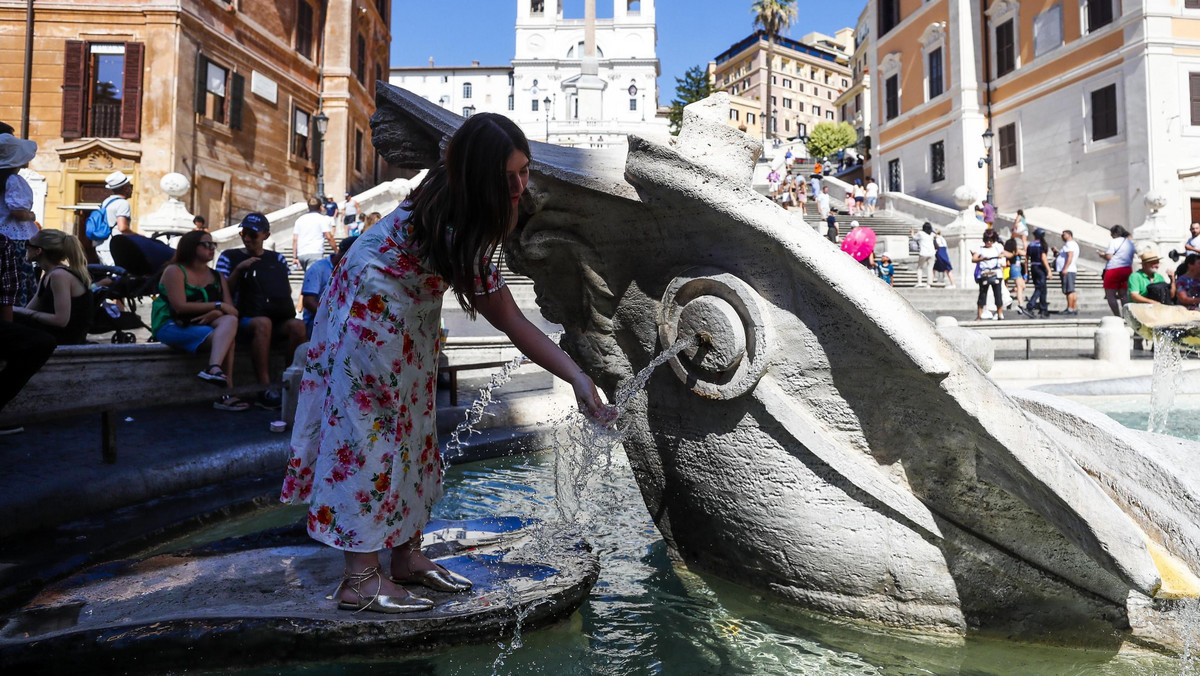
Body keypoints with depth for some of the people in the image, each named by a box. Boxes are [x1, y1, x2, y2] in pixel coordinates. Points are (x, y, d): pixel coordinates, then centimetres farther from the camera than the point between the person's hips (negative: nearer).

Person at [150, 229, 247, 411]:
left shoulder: (217, 277, 19)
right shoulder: (174, 271, 2)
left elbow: (230, 309, 5)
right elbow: (180, 306, -14)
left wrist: (215, 314, -18)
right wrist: (217, 305, -12)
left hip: (204, 326, 5)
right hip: (173, 326, -5)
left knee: (230, 320, -30)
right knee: (227, 338, -30)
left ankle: (214, 369, -49)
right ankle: (225, 393, -42)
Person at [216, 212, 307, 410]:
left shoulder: (277, 259, 20)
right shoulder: (229, 257, 13)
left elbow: (287, 289, 20)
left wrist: (285, 305, -1)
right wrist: (238, 269, -9)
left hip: (278, 319, 3)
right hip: (245, 319, -2)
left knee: (297, 325, -31)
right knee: (263, 323, -38)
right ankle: (265, 389, -40)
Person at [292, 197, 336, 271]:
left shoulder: (300, 219, 20)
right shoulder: (323, 219, 5)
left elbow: (295, 239, 14)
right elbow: (329, 237, -4)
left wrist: (294, 257, 14)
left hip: (301, 254, 6)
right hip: (316, 253, -6)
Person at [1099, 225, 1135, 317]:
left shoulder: (1113, 242, -9)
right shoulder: (1130, 242, 14)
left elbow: (1108, 256, -15)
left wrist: (1102, 255, 4)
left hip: (1114, 269, -8)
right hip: (1127, 269, 8)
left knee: (1110, 295, -3)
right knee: (1124, 294, 13)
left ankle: (1118, 317, -9)